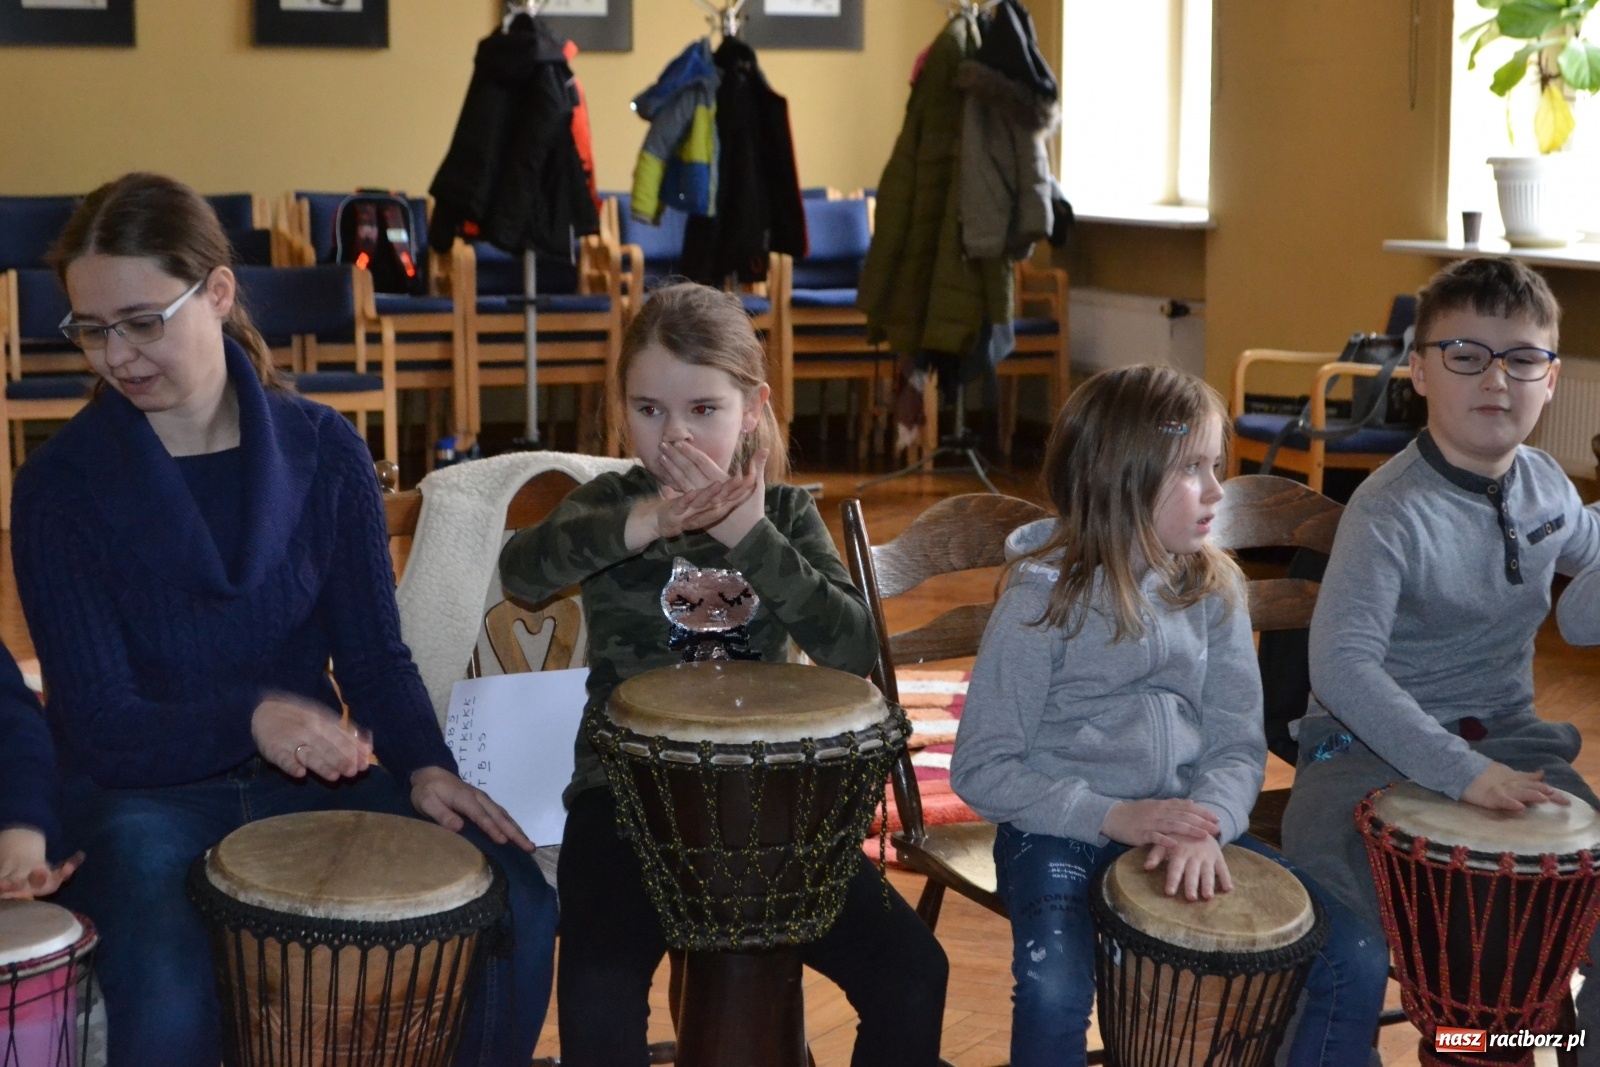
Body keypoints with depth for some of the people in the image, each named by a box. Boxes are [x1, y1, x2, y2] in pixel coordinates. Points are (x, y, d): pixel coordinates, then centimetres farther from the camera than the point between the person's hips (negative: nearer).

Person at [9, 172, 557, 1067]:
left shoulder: (324, 452, -1)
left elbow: (376, 656, 2)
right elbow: (102, 724, -13)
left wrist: (425, 767, -18)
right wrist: (250, 716, -31)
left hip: (308, 778, 3)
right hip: (145, 797, -2)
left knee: (517, 908, -19)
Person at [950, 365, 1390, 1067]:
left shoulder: (1213, 588, 2)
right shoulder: (1043, 600, -12)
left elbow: (1239, 743, -1)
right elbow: (980, 770, -11)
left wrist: (1206, 825, -23)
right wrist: (1112, 818, -22)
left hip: (1187, 820, 5)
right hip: (1063, 832, -4)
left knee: (1357, 959, -8)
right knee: (1054, 992, -32)